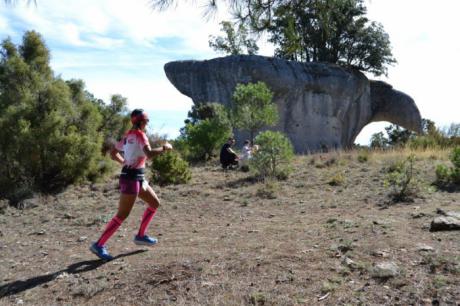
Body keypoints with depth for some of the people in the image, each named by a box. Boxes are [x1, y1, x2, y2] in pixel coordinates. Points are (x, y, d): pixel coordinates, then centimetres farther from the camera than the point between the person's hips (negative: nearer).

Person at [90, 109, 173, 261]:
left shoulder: (128, 135, 12)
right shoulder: (139, 135, -14)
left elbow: (113, 153, 18)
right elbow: (149, 153, -30)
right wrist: (164, 147, -16)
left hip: (138, 178, 10)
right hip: (131, 178, -10)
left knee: (155, 203, 18)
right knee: (122, 215, -5)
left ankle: (141, 236, 26)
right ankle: (99, 245, 3)